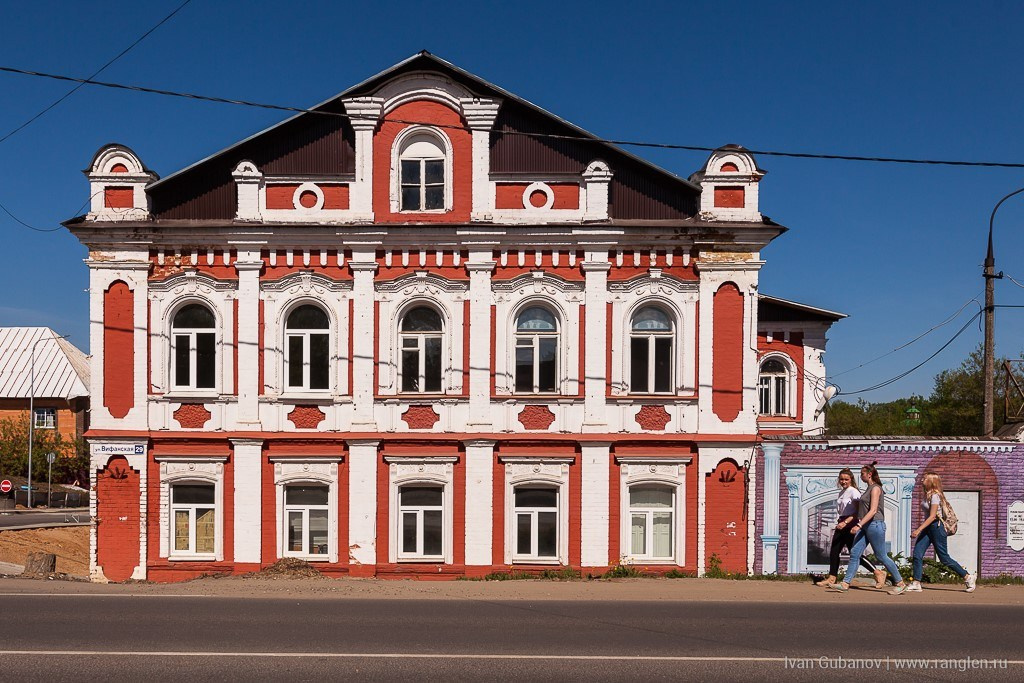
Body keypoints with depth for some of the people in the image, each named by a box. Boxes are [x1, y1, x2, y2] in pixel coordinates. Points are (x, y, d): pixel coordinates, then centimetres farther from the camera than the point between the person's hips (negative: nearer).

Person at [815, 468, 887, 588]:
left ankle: (878, 573, 4)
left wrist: (845, 522, -22)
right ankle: (831, 578, 9)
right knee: (834, 552, 4)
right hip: (841, 525, 8)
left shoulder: (854, 492, -9)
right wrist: (839, 523, 16)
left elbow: (857, 512, -15)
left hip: (850, 525, -8)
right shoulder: (841, 492, 16)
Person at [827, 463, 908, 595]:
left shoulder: (875, 488, -10)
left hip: (874, 525, -9)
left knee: (882, 556, -1)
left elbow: (873, 510, -19)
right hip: (865, 526, 9)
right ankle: (845, 584, -3)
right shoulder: (869, 489, 17)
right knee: (854, 553, 0)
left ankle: (900, 583, 12)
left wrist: (859, 525, -24)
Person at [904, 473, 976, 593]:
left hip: (936, 527, -8)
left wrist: (918, 530, -26)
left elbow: (932, 516, -22)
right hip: (927, 528, 8)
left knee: (944, 558, 1)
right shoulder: (927, 495, 9)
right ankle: (916, 583, 0)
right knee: (917, 554, -2)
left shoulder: (935, 495, -17)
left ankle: (968, 577, 17)